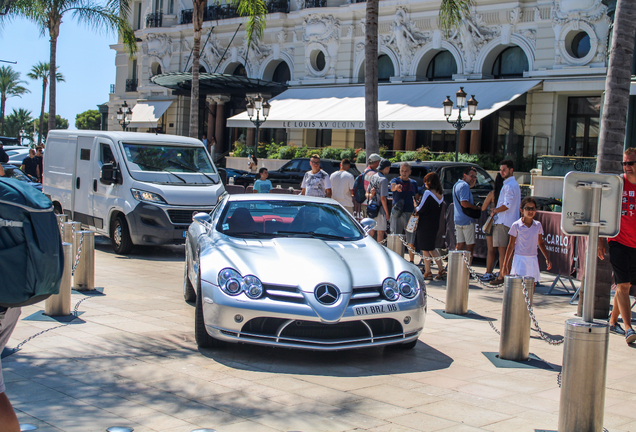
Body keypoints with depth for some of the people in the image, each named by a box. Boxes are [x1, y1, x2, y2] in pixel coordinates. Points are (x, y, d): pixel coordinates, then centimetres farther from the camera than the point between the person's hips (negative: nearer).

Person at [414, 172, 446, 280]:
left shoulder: (428, 193, -16)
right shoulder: (441, 194, 6)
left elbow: (420, 209, -17)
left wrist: (415, 206, 4)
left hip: (425, 225, -7)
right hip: (435, 224, 7)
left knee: (425, 249, 3)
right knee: (431, 248, 19)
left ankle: (428, 272, 6)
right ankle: (441, 269, 13)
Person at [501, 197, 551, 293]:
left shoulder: (538, 225, 5)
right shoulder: (516, 225, -6)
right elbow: (511, 246, -1)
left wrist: (547, 258, 11)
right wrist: (504, 265, -1)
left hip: (533, 260, 4)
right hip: (520, 259, -4)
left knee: (531, 291, 5)